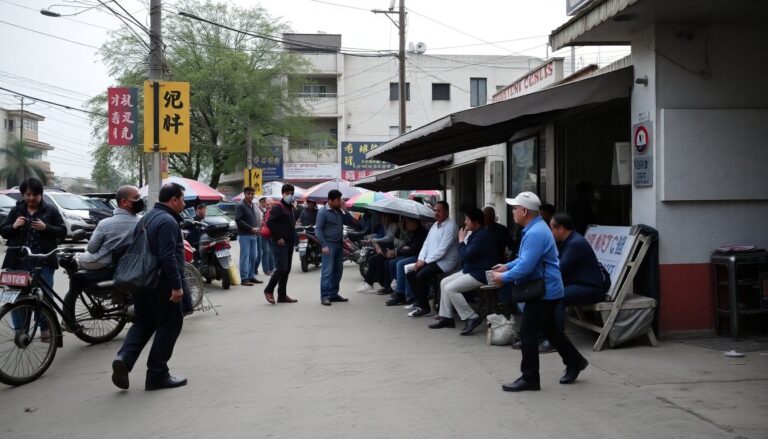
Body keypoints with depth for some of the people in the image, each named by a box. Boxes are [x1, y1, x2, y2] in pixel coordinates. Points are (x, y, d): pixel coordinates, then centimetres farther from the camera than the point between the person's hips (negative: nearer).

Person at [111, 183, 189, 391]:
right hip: (163, 285, -9)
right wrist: (177, 285, -22)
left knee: (143, 323, 16)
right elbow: (168, 257, -24)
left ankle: (124, 358, -6)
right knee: (169, 326, 2)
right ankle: (157, 375, 5)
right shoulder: (168, 221, -15)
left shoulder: (146, 218, 16)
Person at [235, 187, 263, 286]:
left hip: (253, 235, 7)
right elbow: (238, 220, -15)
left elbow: (258, 218, 24)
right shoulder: (241, 206, -6)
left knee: (253, 257, 9)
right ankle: (244, 278, -6)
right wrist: (251, 228, -18)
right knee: (245, 256, -7)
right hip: (244, 235, -7)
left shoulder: (254, 206, 16)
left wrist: (258, 228, 4)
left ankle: (251, 276, 17)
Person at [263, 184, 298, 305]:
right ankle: (269, 290, -1)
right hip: (280, 243, -9)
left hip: (289, 243, 9)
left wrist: (294, 237, 13)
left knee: (287, 269, 8)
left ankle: (282, 295, 13)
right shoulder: (278, 207, -9)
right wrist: (278, 237, -19)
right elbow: (269, 222, -19)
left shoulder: (290, 207, 17)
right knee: (281, 268, -14)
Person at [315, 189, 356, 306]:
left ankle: (334, 294, 19)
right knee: (327, 271, -10)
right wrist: (323, 245, -19)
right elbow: (318, 229, -12)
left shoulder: (339, 211, 12)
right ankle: (324, 296, -9)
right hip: (329, 245, -7)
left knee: (338, 271, 11)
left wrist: (345, 209, 0)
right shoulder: (323, 212, -8)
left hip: (339, 244, 8)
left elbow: (351, 222, 12)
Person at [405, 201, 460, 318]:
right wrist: (420, 259, -3)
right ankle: (420, 302, 7)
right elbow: (427, 243, 13)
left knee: (420, 275, -25)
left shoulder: (450, 226, -14)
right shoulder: (435, 225, 14)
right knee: (410, 274, -3)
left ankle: (424, 308, -13)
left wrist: (425, 261, -17)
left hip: (444, 262, -9)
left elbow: (442, 249, -20)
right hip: (431, 260, 9)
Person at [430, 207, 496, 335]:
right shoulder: (475, 233, 12)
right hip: (470, 270, 11)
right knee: (444, 282, 9)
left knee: (450, 288, -20)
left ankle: (472, 318, -14)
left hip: (480, 274, -11)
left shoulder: (482, 235, -21)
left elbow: (466, 255, -24)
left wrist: (461, 240, -9)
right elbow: (467, 254, 21)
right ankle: (446, 317, 11)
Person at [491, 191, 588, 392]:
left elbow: (526, 266, -28)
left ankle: (529, 378, 1)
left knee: (528, 331, -6)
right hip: (546, 290, 11)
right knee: (549, 329, 21)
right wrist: (507, 266, 12)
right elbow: (525, 259, 23)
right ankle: (575, 361, 34)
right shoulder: (535, 228, 12)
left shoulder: (535, 233, -24)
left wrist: (504, 277, -16)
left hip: (543, 291, -11)